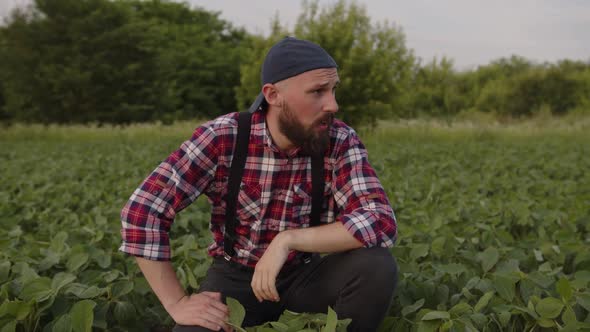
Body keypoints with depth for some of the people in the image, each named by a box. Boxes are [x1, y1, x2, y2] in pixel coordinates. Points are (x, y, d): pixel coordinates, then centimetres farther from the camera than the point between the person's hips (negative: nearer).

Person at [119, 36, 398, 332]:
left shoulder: (340, 142, -16)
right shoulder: (223, 138, -20)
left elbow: (382, 223, -27)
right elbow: (141, 210, -19)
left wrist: (288, 239, -34)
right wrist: (178, 303, -22)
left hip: (306, 275, 1)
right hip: (236, 275, -1)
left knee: (377, 267, -27)